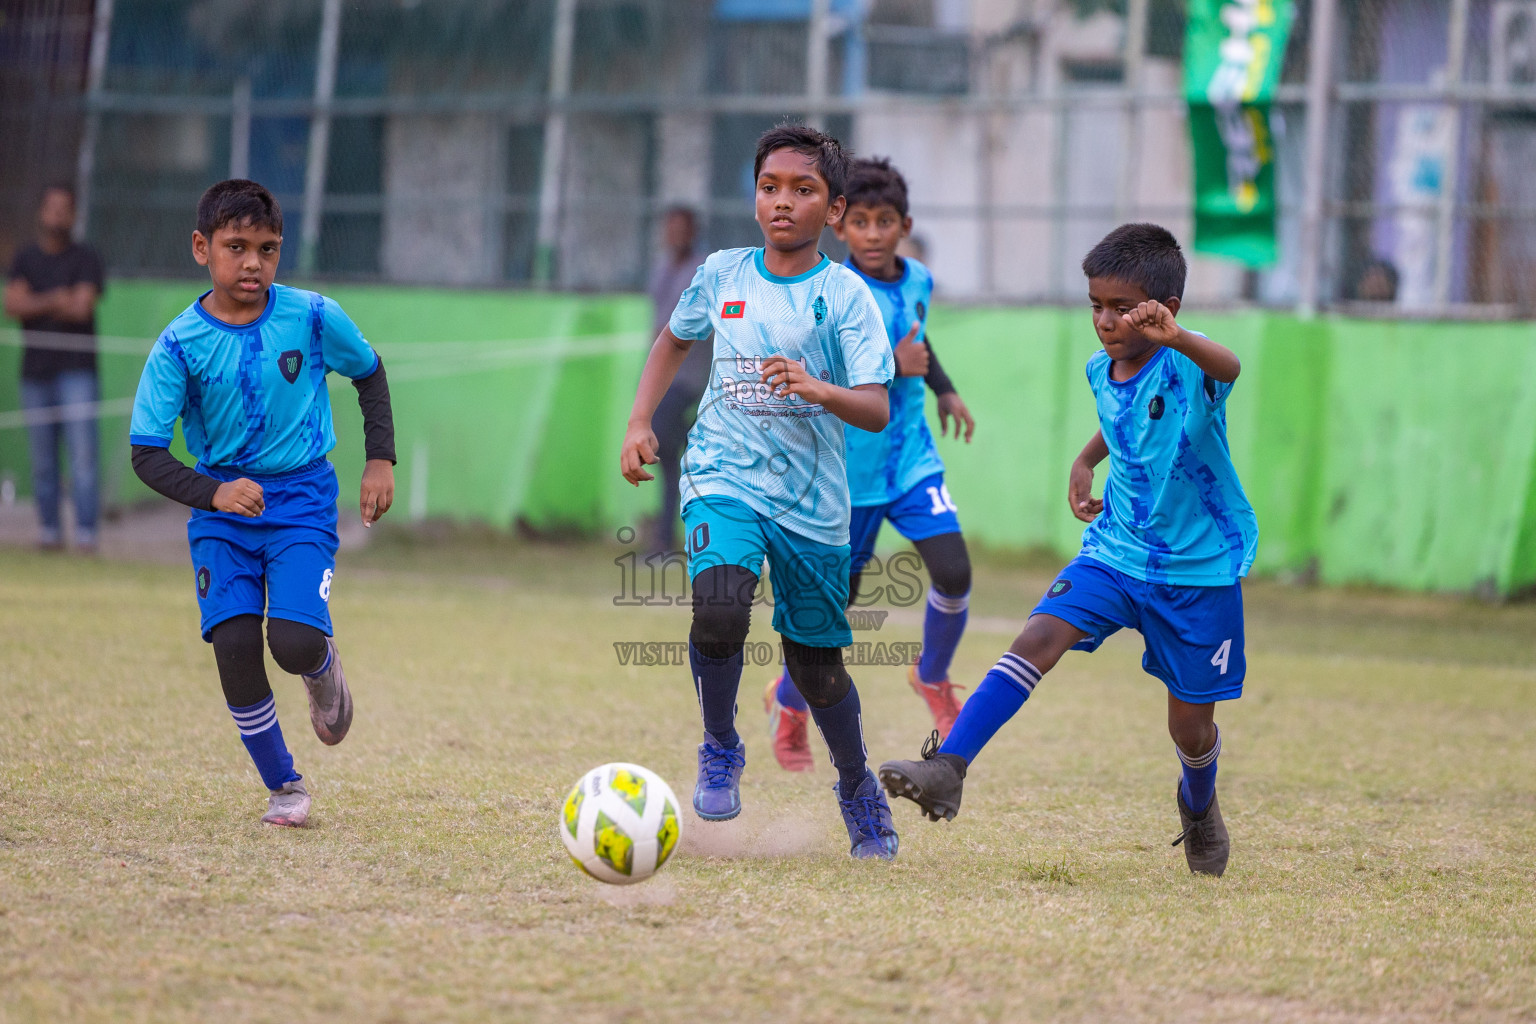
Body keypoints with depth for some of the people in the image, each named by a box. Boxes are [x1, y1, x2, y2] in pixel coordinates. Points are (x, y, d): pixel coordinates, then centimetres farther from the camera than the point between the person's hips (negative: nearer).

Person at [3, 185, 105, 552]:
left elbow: (82, 307, -9)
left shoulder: (85, 258, 3)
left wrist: (35, 304, -6)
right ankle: (49, 530, 9)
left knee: (83, 454, -11)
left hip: (77, 371, -3)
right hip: (35, 370, 3)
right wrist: (56, 301, -12)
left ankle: (86, 532, -12)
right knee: (42, 461, 3)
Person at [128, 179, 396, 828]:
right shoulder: (180, 345, -11)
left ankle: (323, 669, 20)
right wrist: (212, 493, -26)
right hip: (222, 506, 1)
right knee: (234, 643, -13)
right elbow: (147, 453, -10)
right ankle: (283, 786, 6)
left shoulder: (313, 317, -9)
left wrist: (381, 460, 4)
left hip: (302, 499, -1)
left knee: (294, 643, -20)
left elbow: (369, 373, 12)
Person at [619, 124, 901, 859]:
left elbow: (878, 410, -14)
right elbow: (675, 338, 24)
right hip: (724, 476, 1)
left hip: (812, 500, -1)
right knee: (718, 606, -28)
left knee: (817, 666, 8)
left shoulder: (845, 295, -6)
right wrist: (639, 423, 14)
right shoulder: (722, 274, 3)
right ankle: (720, 750, -2)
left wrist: (817, 388, -33)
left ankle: (859, 790, 36)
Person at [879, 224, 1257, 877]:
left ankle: (1199, 805, 41)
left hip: (1200, 568, -4)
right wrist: (1087, 459, 10)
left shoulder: (1185, 370, -21)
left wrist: (1174, 337, -67)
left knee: (1192, 726, 6)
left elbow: (1227, 368, -48)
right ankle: (948, 770, -28)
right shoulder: (1102, 372, 0)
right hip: (1117, 550, 5)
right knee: (1039, 637, -20)